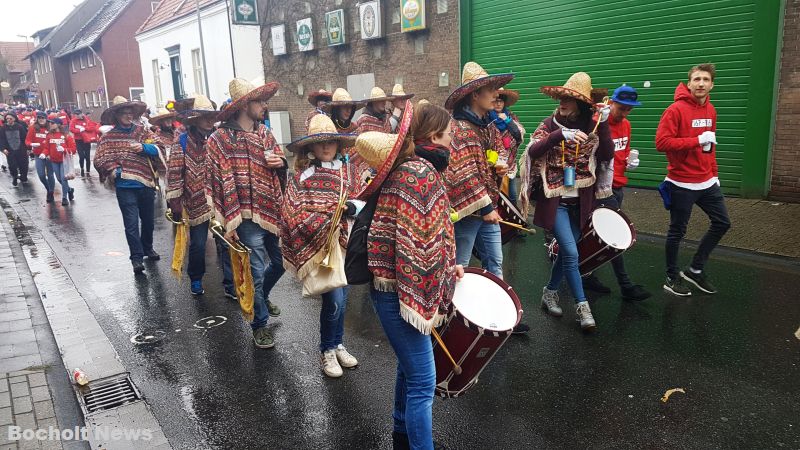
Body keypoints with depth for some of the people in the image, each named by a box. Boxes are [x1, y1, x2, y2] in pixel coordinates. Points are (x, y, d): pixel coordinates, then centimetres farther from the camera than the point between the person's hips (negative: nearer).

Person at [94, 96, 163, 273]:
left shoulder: (142, 130, 6)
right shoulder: (108, 136, 0)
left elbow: (157, 149, -4)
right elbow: (99, 159, -2)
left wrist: (143, 147, -22)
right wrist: (112, 169, -18)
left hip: (146, 183, 3)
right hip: (125, 187, -3)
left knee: (148, 219, 18)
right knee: (131, 223, -5)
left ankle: (147, 249, 38)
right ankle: (136, 258, 2)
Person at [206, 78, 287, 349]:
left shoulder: (265, 132, 8)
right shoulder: (220, 139, -10)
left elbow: (281, 164, 20)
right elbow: (218, 182, -10)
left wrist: (280, 162, -6)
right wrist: (227, 222, -13)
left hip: (273, 211, 6)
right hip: (248, 217, -6)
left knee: (281, 261, 18)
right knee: (257, 271, 0)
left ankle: (261, 295, 48)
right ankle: (260, 324, 19)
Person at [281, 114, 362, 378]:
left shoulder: (347, 171, 4)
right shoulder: (302, 177, -7)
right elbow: (295, 215, -13)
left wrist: (355, 207, -17)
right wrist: (332, 217, -22)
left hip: (346, 242, 4)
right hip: (319, 245, -4)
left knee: (341, 297, 15)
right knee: (335, 299, -7)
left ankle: (337, 345, 35)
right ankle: (327, 351, 16)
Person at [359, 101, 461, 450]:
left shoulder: (418, 168, 14)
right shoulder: (420, 173, -19)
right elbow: (412, 243, -24)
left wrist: (448, 267, 17)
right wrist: (419, 298, -21)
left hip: (399, 285, 11)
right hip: (399, 288, -11)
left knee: (410, 366, 24)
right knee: (423, 380, -3)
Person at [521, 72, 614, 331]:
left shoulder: (591, 128, 3)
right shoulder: (550, 125, -4)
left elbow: (607, 155, -9)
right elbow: (533, 151, -21)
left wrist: (603, 124, -17)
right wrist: (560, 134, -33)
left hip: (579, 202, 3)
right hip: (555, 200, -3)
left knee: (566, 252, 12)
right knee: (571, 253, -11)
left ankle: (550, 293, 32)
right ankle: (582, 306, 1)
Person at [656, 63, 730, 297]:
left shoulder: (710, 110, 10)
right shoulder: (676, 109, -14)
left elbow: (710, 144, 18)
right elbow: (662, 143, -22)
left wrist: (714, 173, 15)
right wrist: (697, 140, -24)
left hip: (707, 182, 8)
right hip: (682, 184, -8)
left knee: (722, 223, 14)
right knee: (677, 231, 3)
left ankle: (696, 270, 27)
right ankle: (672, 278, 20)